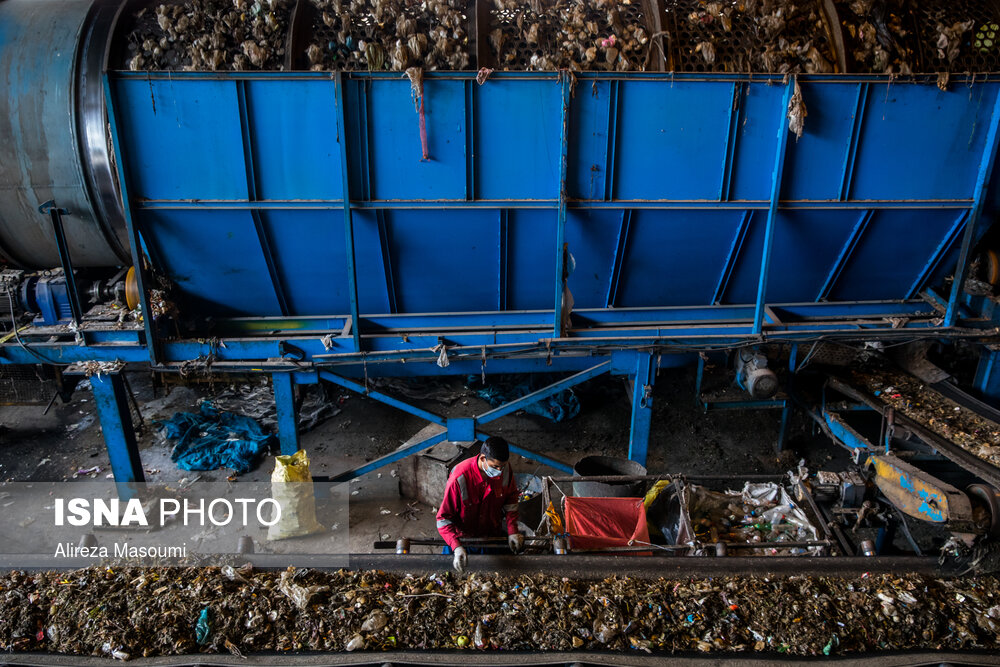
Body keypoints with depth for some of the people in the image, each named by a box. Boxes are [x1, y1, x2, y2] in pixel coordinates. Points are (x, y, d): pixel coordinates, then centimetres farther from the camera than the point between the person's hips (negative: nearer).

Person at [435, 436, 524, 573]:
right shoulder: (460, 478, -33)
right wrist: (457, 547, -39)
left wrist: (512, 531, -8)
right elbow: (444, 518, -26)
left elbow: (511, 498, 0)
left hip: (494, 535, 4)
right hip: (463, 538, -3)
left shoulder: (505, 468, -19)